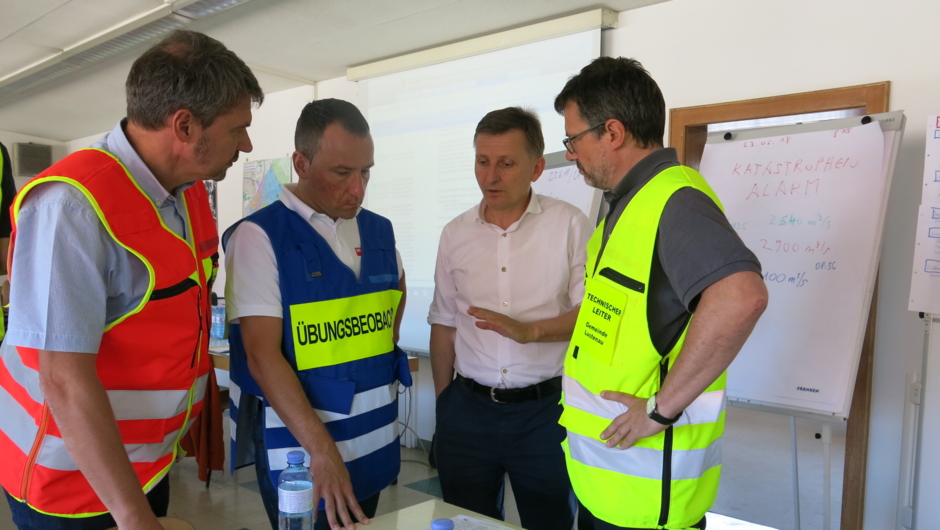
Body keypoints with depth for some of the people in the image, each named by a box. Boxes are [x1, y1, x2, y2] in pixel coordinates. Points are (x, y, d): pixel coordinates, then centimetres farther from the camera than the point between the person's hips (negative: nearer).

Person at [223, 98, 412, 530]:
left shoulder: (379, 230, 3)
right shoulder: (259, 236, -13)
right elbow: (262, 356, -20)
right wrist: (323, 451, -25)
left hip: (378, 439, 6)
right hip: (300, 441, -5)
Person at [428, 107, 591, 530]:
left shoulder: (569, 224, -6)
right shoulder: (456, 233, 5)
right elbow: (444, 324, 10)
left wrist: (529, 330, -24)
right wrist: (442, 405, 11)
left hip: (545, 410, -3)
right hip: (467, 409, 3)